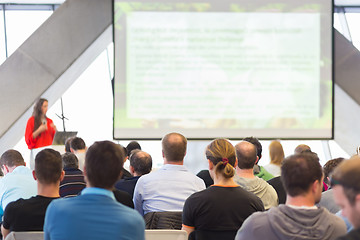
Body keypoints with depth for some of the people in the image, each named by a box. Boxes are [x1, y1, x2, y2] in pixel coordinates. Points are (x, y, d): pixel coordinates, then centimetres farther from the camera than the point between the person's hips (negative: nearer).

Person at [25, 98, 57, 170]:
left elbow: (54, 138, 19)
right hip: (37, 150, -4)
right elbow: (28, 139, -3)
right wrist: (39, 130, -14)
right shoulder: (32, 120, 0)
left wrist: (54, 130, -1)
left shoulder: (49, 121, 15)